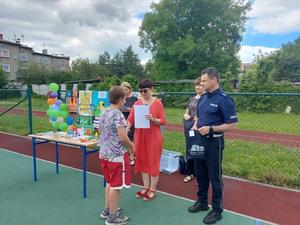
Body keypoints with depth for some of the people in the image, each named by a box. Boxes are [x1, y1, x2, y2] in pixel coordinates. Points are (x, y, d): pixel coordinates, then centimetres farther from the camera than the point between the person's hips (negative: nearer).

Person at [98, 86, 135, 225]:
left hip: (104, 153, 9)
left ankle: (107, 210, 35)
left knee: (110, 183, 22)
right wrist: (131, 146, -5)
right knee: (115, 186, 4)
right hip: (116, 155, -9)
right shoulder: (118, 115, -19)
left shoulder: (104, 112, 8)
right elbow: (122, 137, -24)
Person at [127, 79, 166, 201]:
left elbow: (163, 121, -6)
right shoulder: (137, 103, 4)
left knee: (153, 162, 5)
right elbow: (130, 120, -1)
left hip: (154, 137, -4)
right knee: (142, 161, 12)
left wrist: (153, 119, -23)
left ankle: (153, 189, 21)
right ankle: (146, 187, 29)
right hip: (140, 136, 4)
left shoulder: (158, 103, -6)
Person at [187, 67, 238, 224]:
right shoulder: (203, 98, 7)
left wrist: (210, 128, -22)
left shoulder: (224, 99, -16)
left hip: (214, 142, -8)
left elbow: (232, 125, -18)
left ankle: (217, 210, 24)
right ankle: (202, 202, 37)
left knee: (215, 176, 6)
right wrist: (195, 125, 3)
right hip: (200, 141, 8)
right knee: (200, 173, 18)